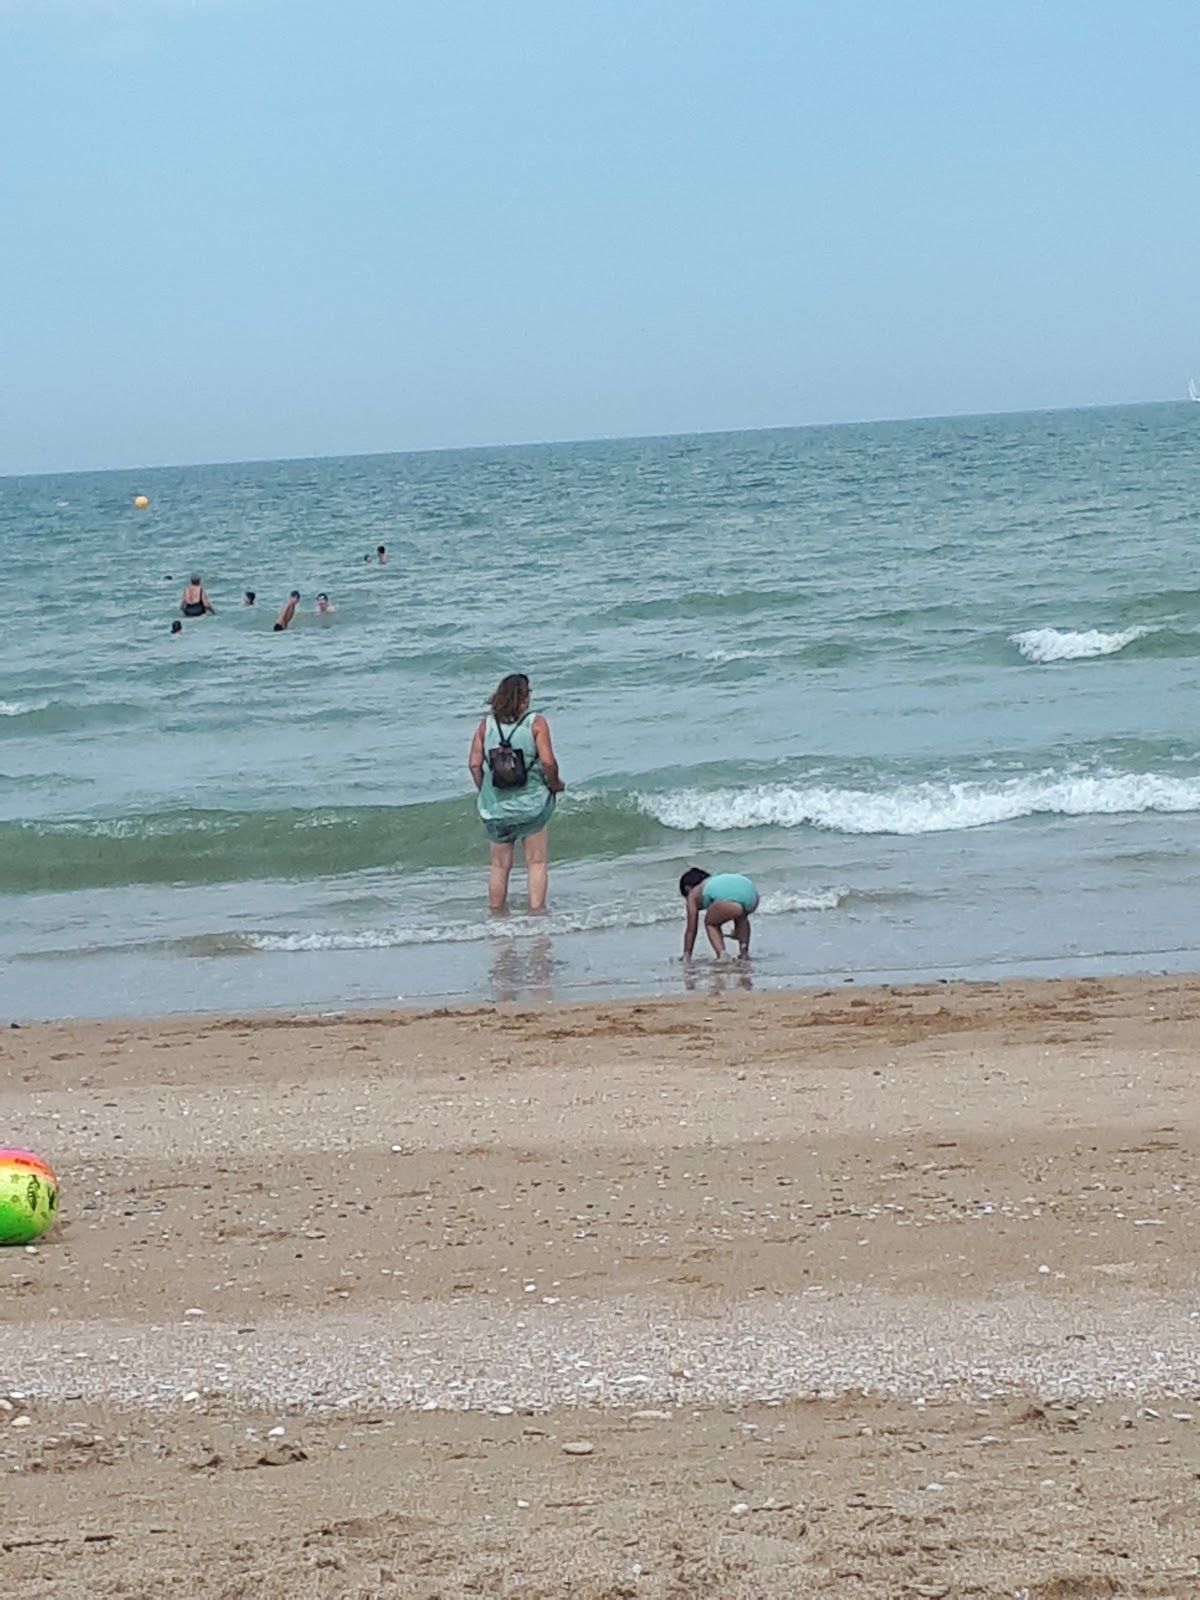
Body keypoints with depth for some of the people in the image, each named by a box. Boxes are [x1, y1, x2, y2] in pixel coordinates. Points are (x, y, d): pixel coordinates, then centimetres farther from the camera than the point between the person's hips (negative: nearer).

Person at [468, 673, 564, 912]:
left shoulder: (486, 725, 0)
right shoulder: (536, 722, -9)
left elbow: (474, 763, -2)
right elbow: (547, 761, -16)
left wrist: (483, 791, 12)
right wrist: (556, 784, 2)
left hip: (495, 804, 3)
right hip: (531, 803, -3)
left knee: (499, 865, 14)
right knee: (536, 862, 7)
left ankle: (496, 913, 19)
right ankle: (536, 910, 3)